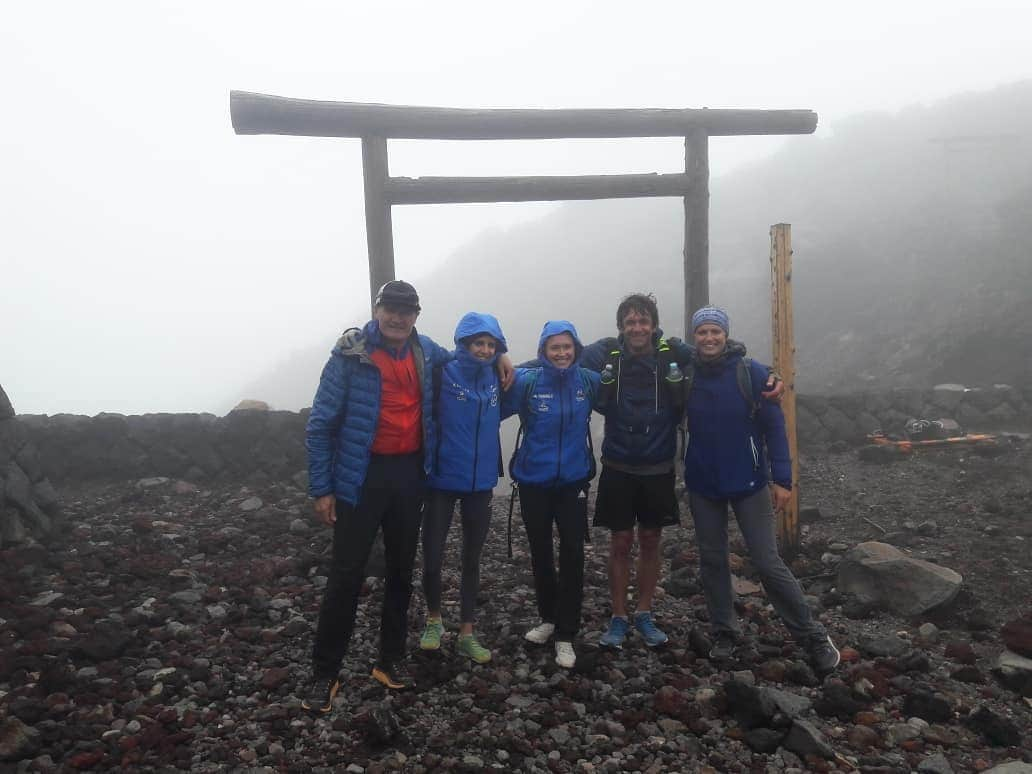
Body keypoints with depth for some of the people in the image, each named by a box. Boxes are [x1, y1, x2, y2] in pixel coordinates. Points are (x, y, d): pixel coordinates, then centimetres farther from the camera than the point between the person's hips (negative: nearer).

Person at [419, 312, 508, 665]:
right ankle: (434, 619, 29)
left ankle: (466, 634, 26)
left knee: (472, 559, 12)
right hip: (443, 481, -4)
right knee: (433, 557, 0)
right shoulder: (443, 374, -9)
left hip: (481, 483, 4)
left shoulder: (496, 379, 5)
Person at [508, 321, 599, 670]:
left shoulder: (589, 381, -3)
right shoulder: (526, 381, -10)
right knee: (540, 552, 14)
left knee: (572, 554, -5)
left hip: (573, 480, 0)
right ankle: (548, 618, 36)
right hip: (533, 480, 0)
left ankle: (566, 635, 9)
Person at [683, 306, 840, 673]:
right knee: (712, 561, 11)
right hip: (702, 485, 3)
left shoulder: (751, 372, -10)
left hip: (749, 483, -3)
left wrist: (782, 478, -12)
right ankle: (724, 632, 27)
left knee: (768, 563, -2)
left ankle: (814, 637, 14)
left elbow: (774, 426, -9)